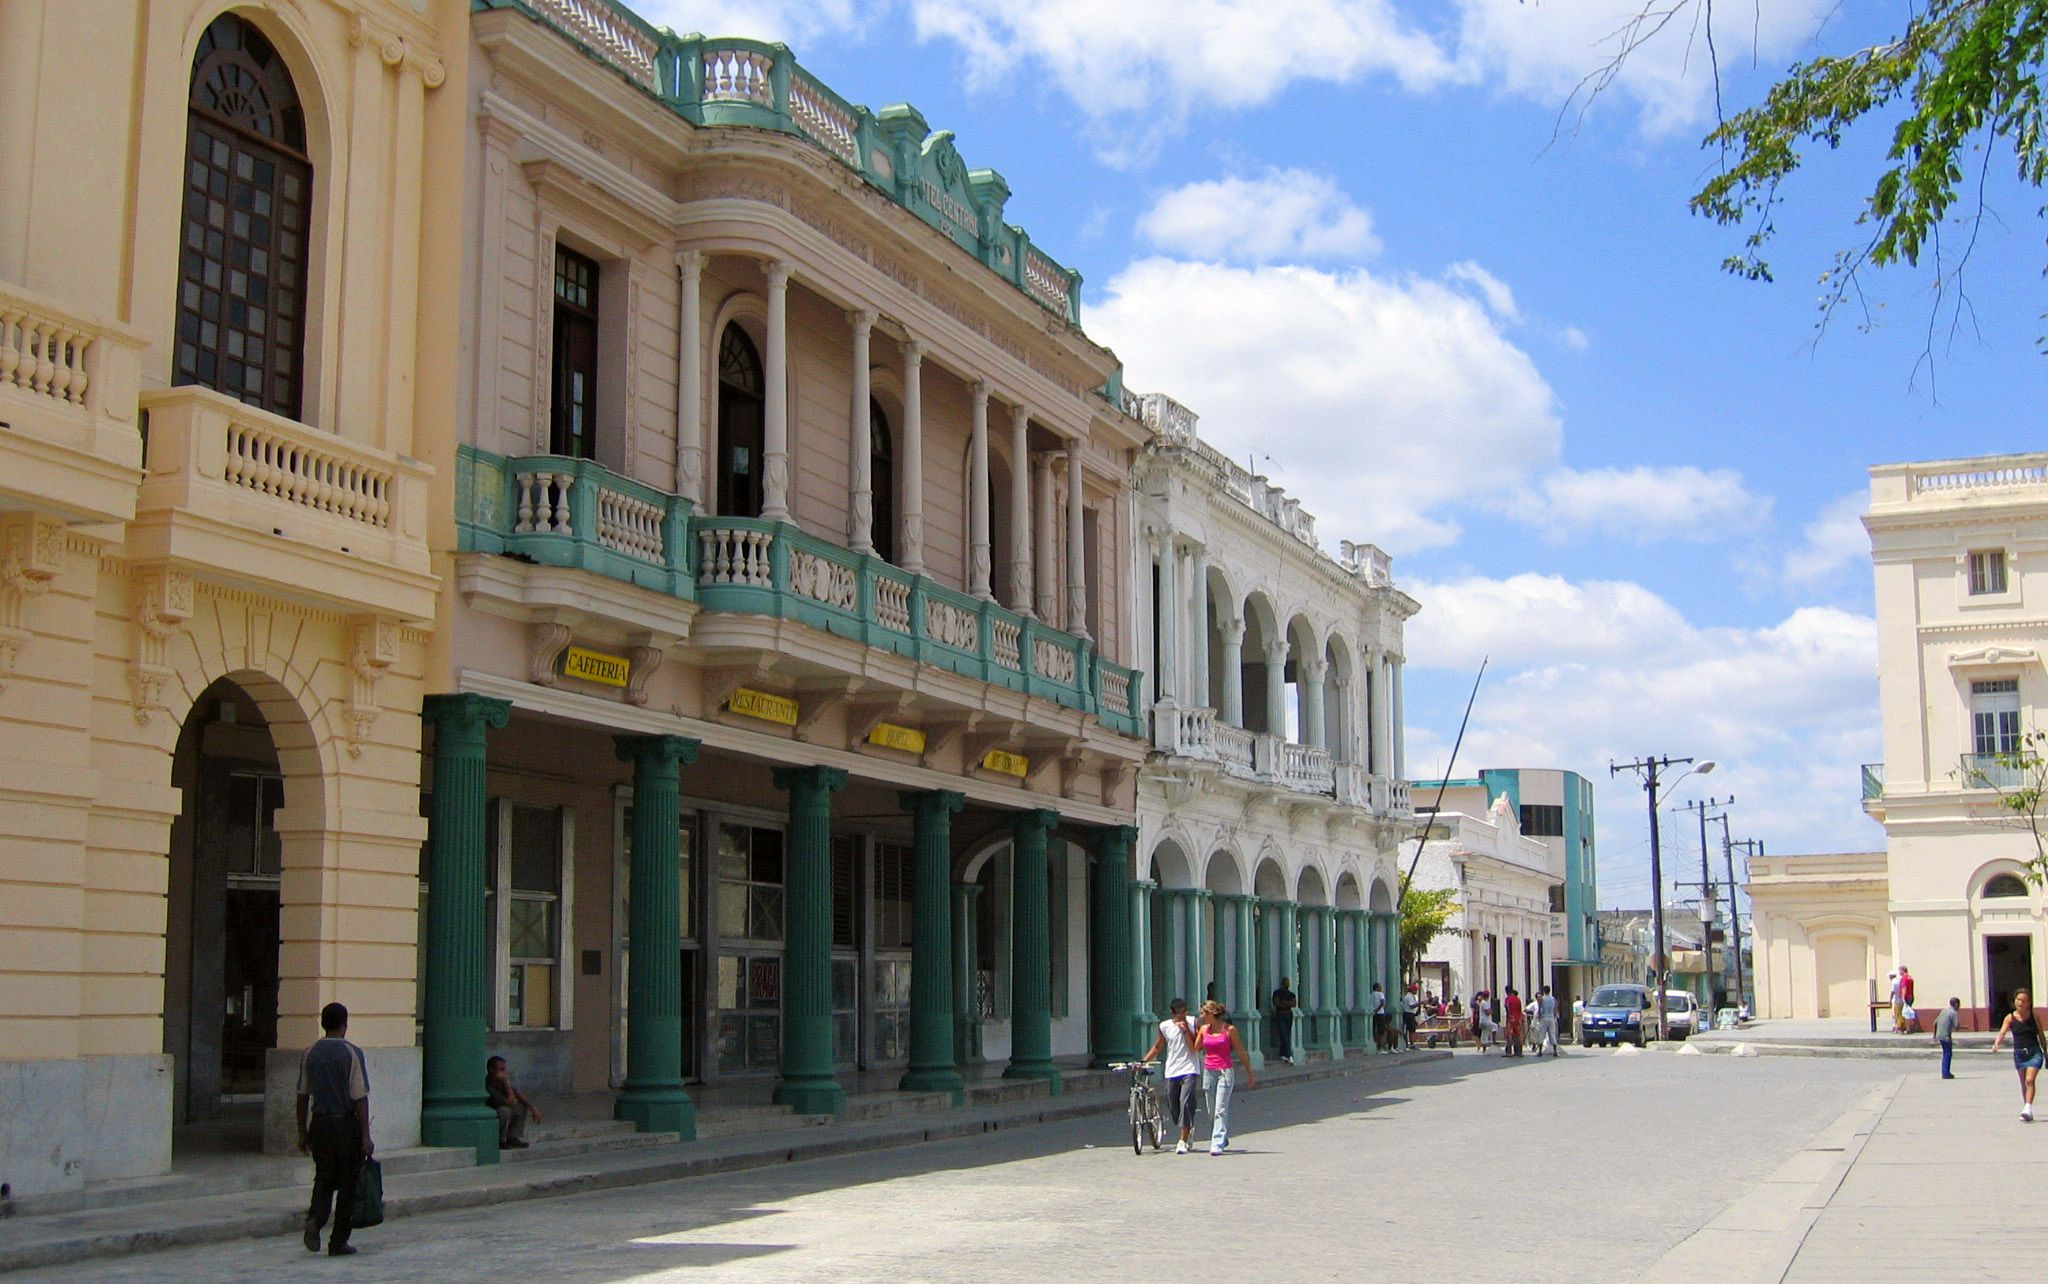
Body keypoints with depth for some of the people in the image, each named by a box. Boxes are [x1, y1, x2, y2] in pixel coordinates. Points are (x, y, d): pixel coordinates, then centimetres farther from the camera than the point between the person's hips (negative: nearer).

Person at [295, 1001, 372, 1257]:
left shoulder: (309, 1054, 4)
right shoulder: (352, 1053, -9)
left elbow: (303, 1095, 8)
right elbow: (360, 1097, -11)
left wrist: (303, 1132, 16)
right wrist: (366, 1136, -9)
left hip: (319, 1124, 4)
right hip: (346, 1124, -4)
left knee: (323, 1178, 15)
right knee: (347, 1183, 6)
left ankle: (315, 1219, -11)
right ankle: (339, 1242, 8)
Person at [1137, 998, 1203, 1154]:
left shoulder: (1192, 1023, 0)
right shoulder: (1165, 1026, 5)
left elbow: (1195, 1048, -7)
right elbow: (1157, 1047, 17)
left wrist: (1186, 1031, -16)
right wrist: (1143, 1061, 9)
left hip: (1189, 1071, -3)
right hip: (1171, 1072, 3)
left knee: (1186, 1103, -18)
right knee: (1173, 1107, 6)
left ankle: (1183, 1142, -15)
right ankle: (1189, 1130, 35)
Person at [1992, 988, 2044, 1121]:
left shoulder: (2034, 1016, -2)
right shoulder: (2010, 1018, -2)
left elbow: (2041, 1036, 7)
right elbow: (2002, 1032, -14)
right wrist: (1996, 1043, -34)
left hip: (2034, 1052, -2)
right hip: (2019, 1053, 3)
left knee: (2029, 1080, -18)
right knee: (2023, 1083, 11)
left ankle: (2028, 1109, -23)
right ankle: (2027, 1110, 21)